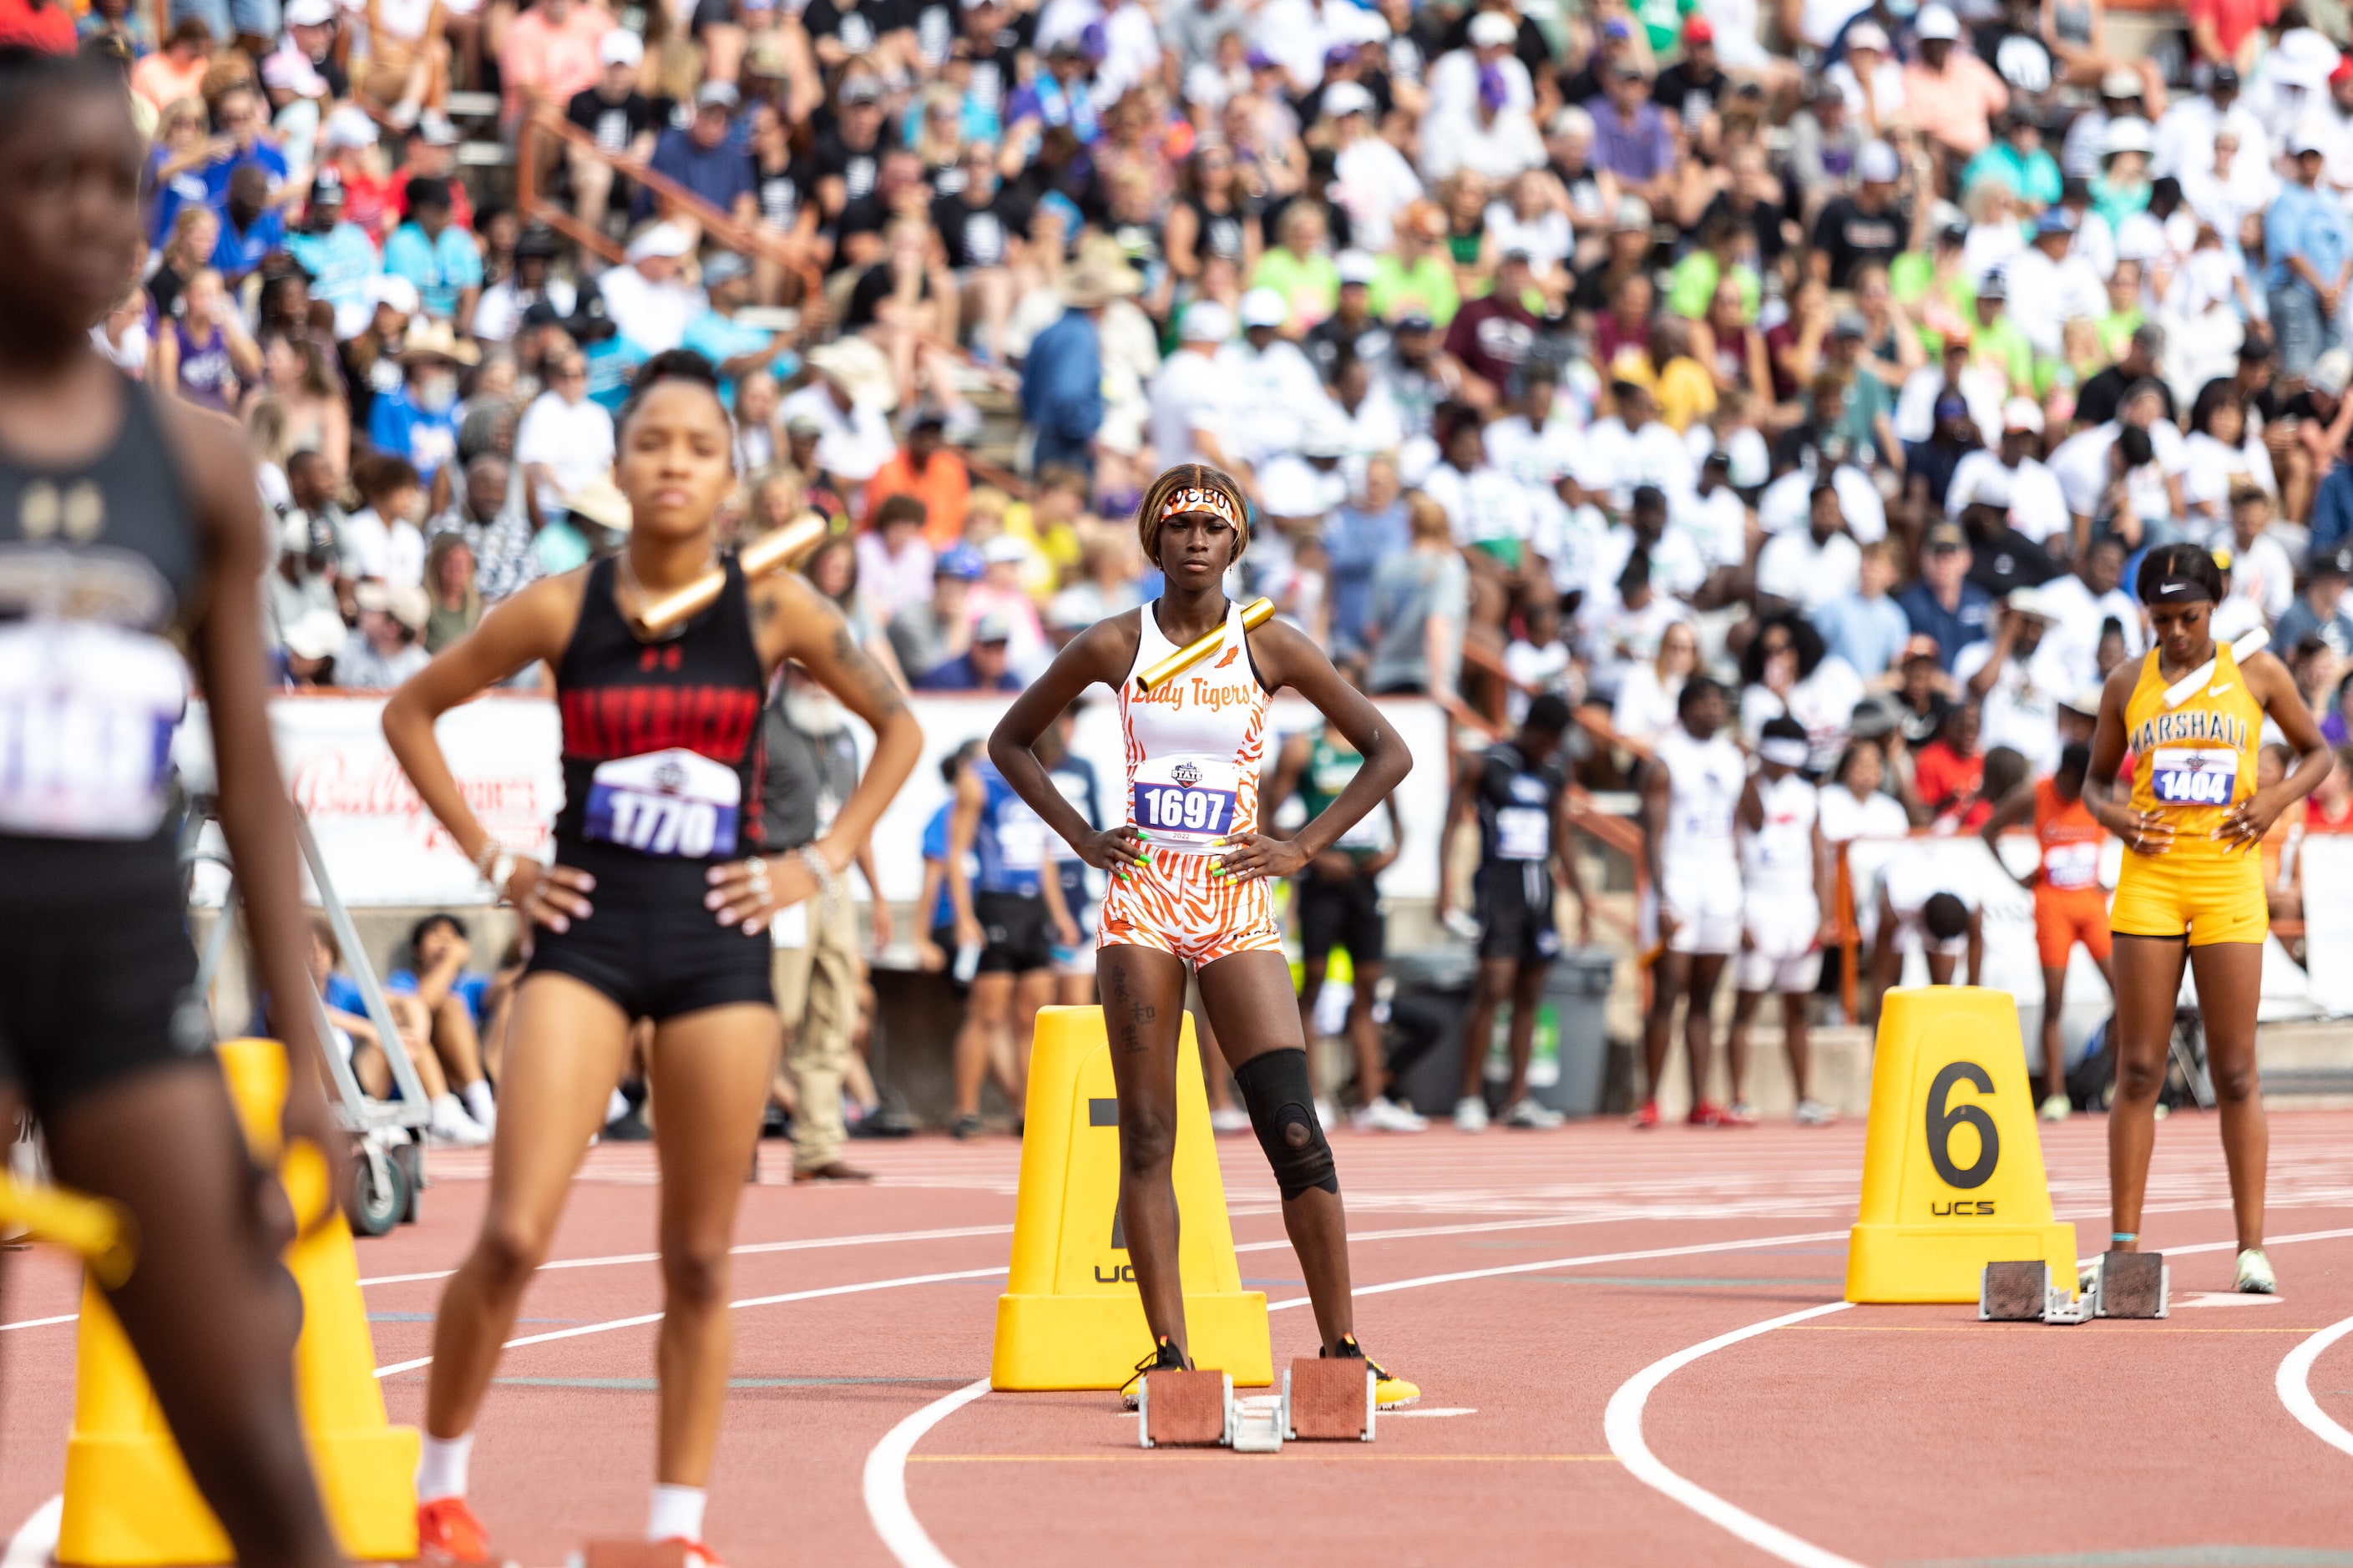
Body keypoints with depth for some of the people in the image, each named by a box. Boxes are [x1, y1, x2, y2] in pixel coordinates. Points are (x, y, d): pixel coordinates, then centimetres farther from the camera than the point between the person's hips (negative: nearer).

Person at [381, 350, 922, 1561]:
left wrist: (820, 865, 3)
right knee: (513, 1237, -11)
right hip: (586, 934, -1)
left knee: (699, 1261, 5)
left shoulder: (772, 608, 0)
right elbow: (411, 712, 10)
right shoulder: (562, 610, -1)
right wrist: (490, 860, 3)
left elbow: (898, 727, 12)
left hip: (719, 941, 1)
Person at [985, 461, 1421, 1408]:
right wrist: (1082, 839, 4)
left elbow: (1387, 752, 8)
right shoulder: (1114, 646, 3)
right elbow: (1010, 741, 15)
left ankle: (1342, 1347, -3)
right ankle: (1168, 1352, -1)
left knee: (1295, 1132, -9)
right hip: (1140, 902, 1)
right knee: (1145, 1136, -2)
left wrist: (1304, 848, 0)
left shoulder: (1270, 647, 2)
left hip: (1237, 904, -1)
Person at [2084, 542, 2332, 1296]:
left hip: (2229, 878, -1)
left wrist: (2277, 799, -4)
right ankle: (2124, 1243, 1)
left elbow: (2316, 752, 14)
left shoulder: (2256, 673, 4)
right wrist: (2112, 816, -5)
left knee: (2235, 1073, -1)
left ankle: (2252, 1247, 2)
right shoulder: (2127, 686, 7)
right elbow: (2096, 779, 17)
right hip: (2149, 877, 1)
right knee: (2138, 1071, -2)